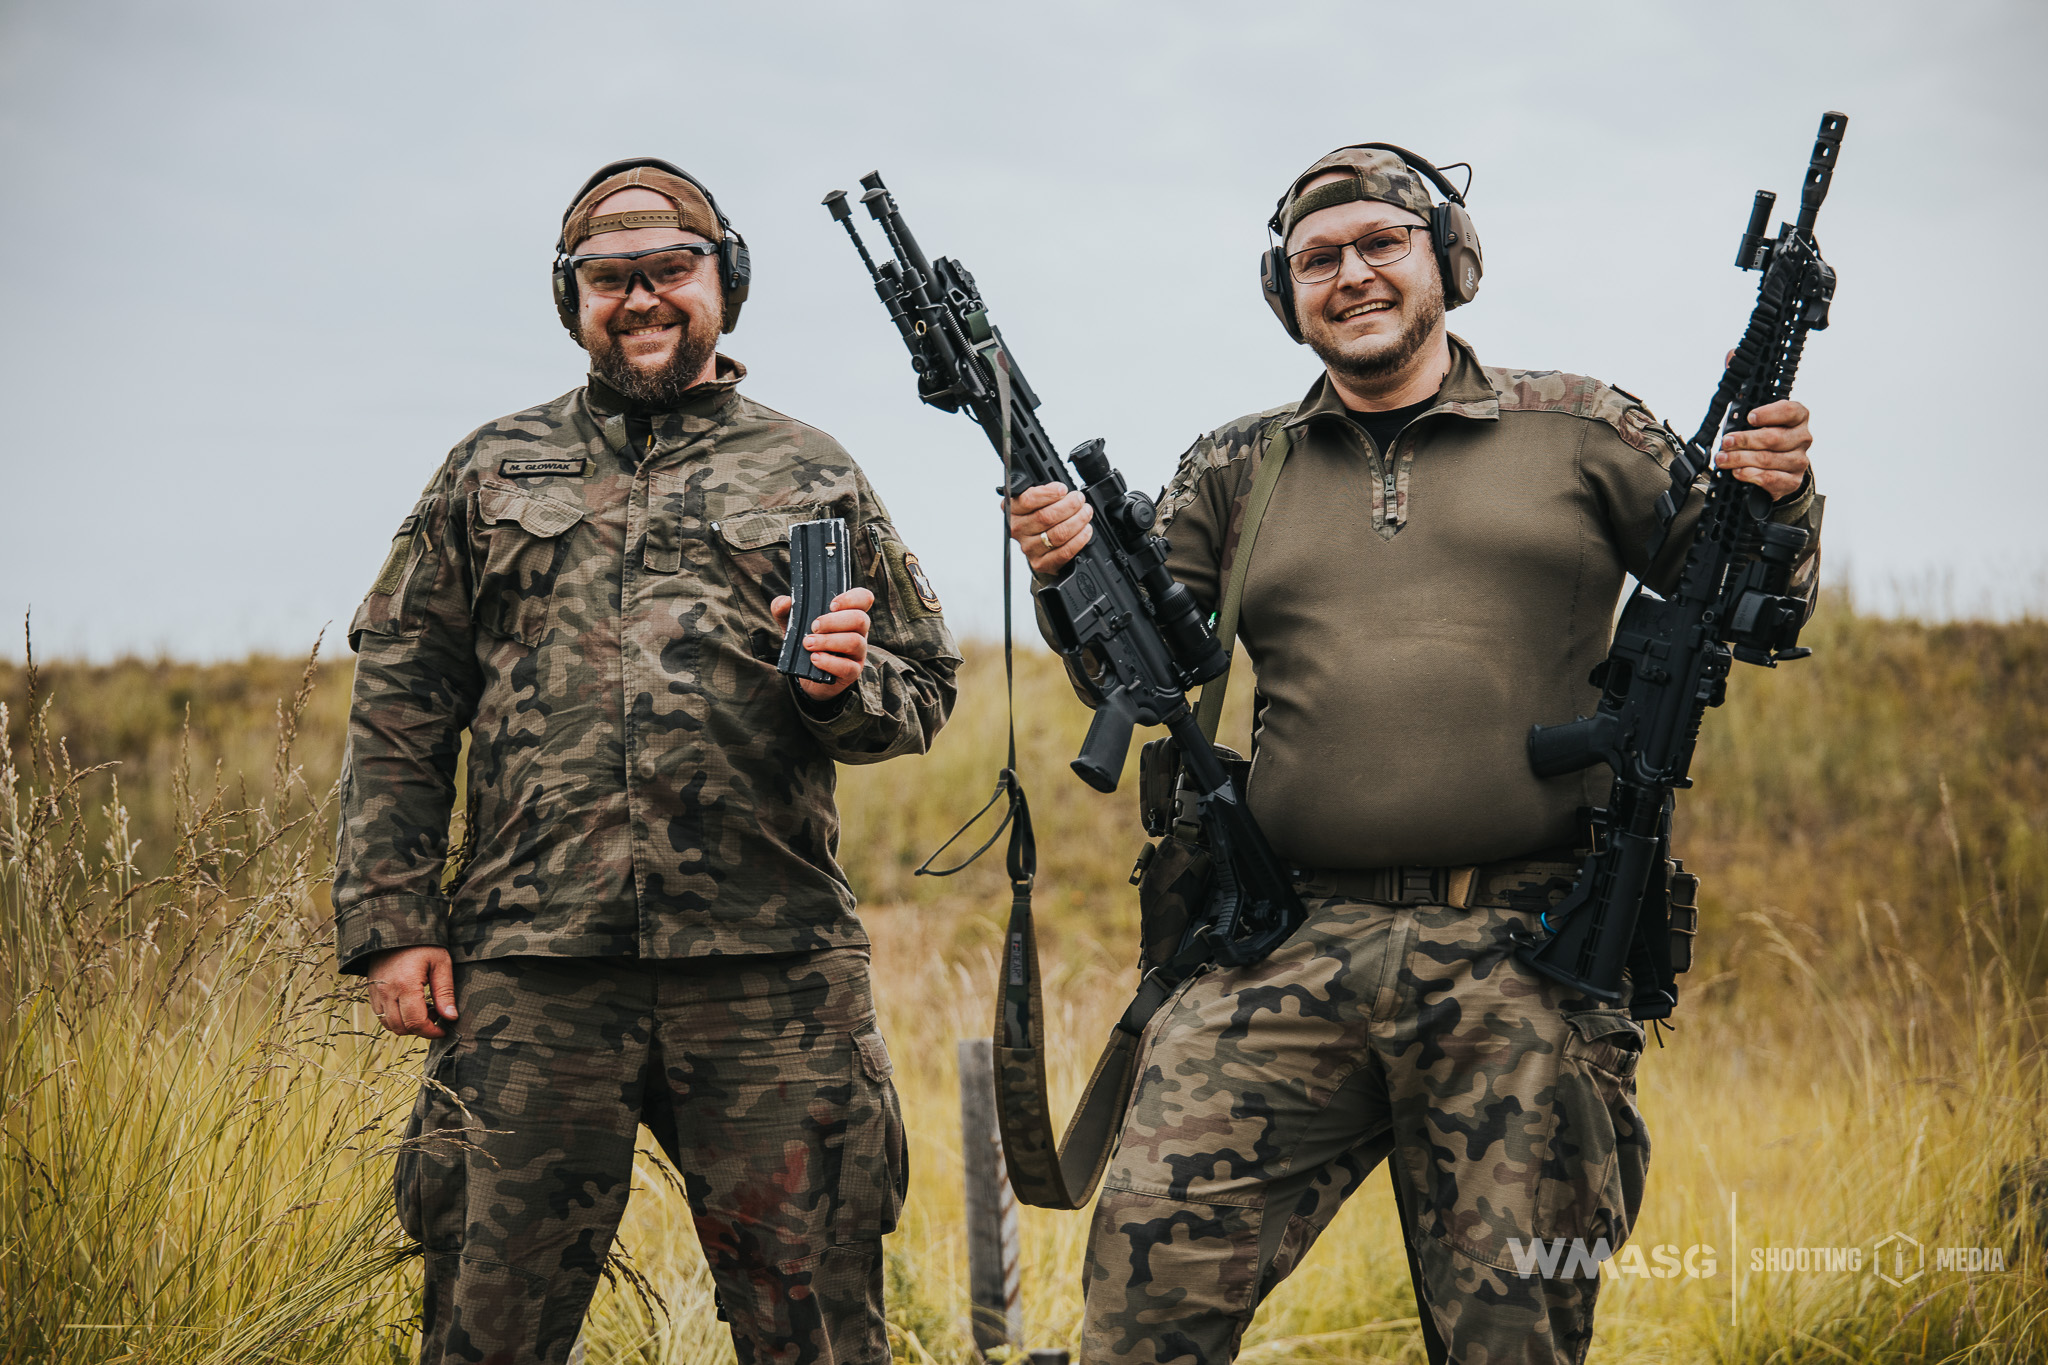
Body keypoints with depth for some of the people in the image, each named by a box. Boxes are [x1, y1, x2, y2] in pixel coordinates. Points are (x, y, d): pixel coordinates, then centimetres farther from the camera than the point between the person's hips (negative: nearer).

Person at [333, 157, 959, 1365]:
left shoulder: (812, 475, 14)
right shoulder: (492, 474, 15)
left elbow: (926, 689, 16)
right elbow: (399, 709, 12)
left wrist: (848, 682, -8)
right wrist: (392, 923, 3)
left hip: (771, 977, 0)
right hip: (531, 971, 1)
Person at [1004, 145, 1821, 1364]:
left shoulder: (1581, 434, 11)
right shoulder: (1236, 473, 16)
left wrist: (1775, 505, -8)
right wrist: (1074, 575, -3)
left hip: (1521, 960, -1)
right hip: (1288, 955, 1)